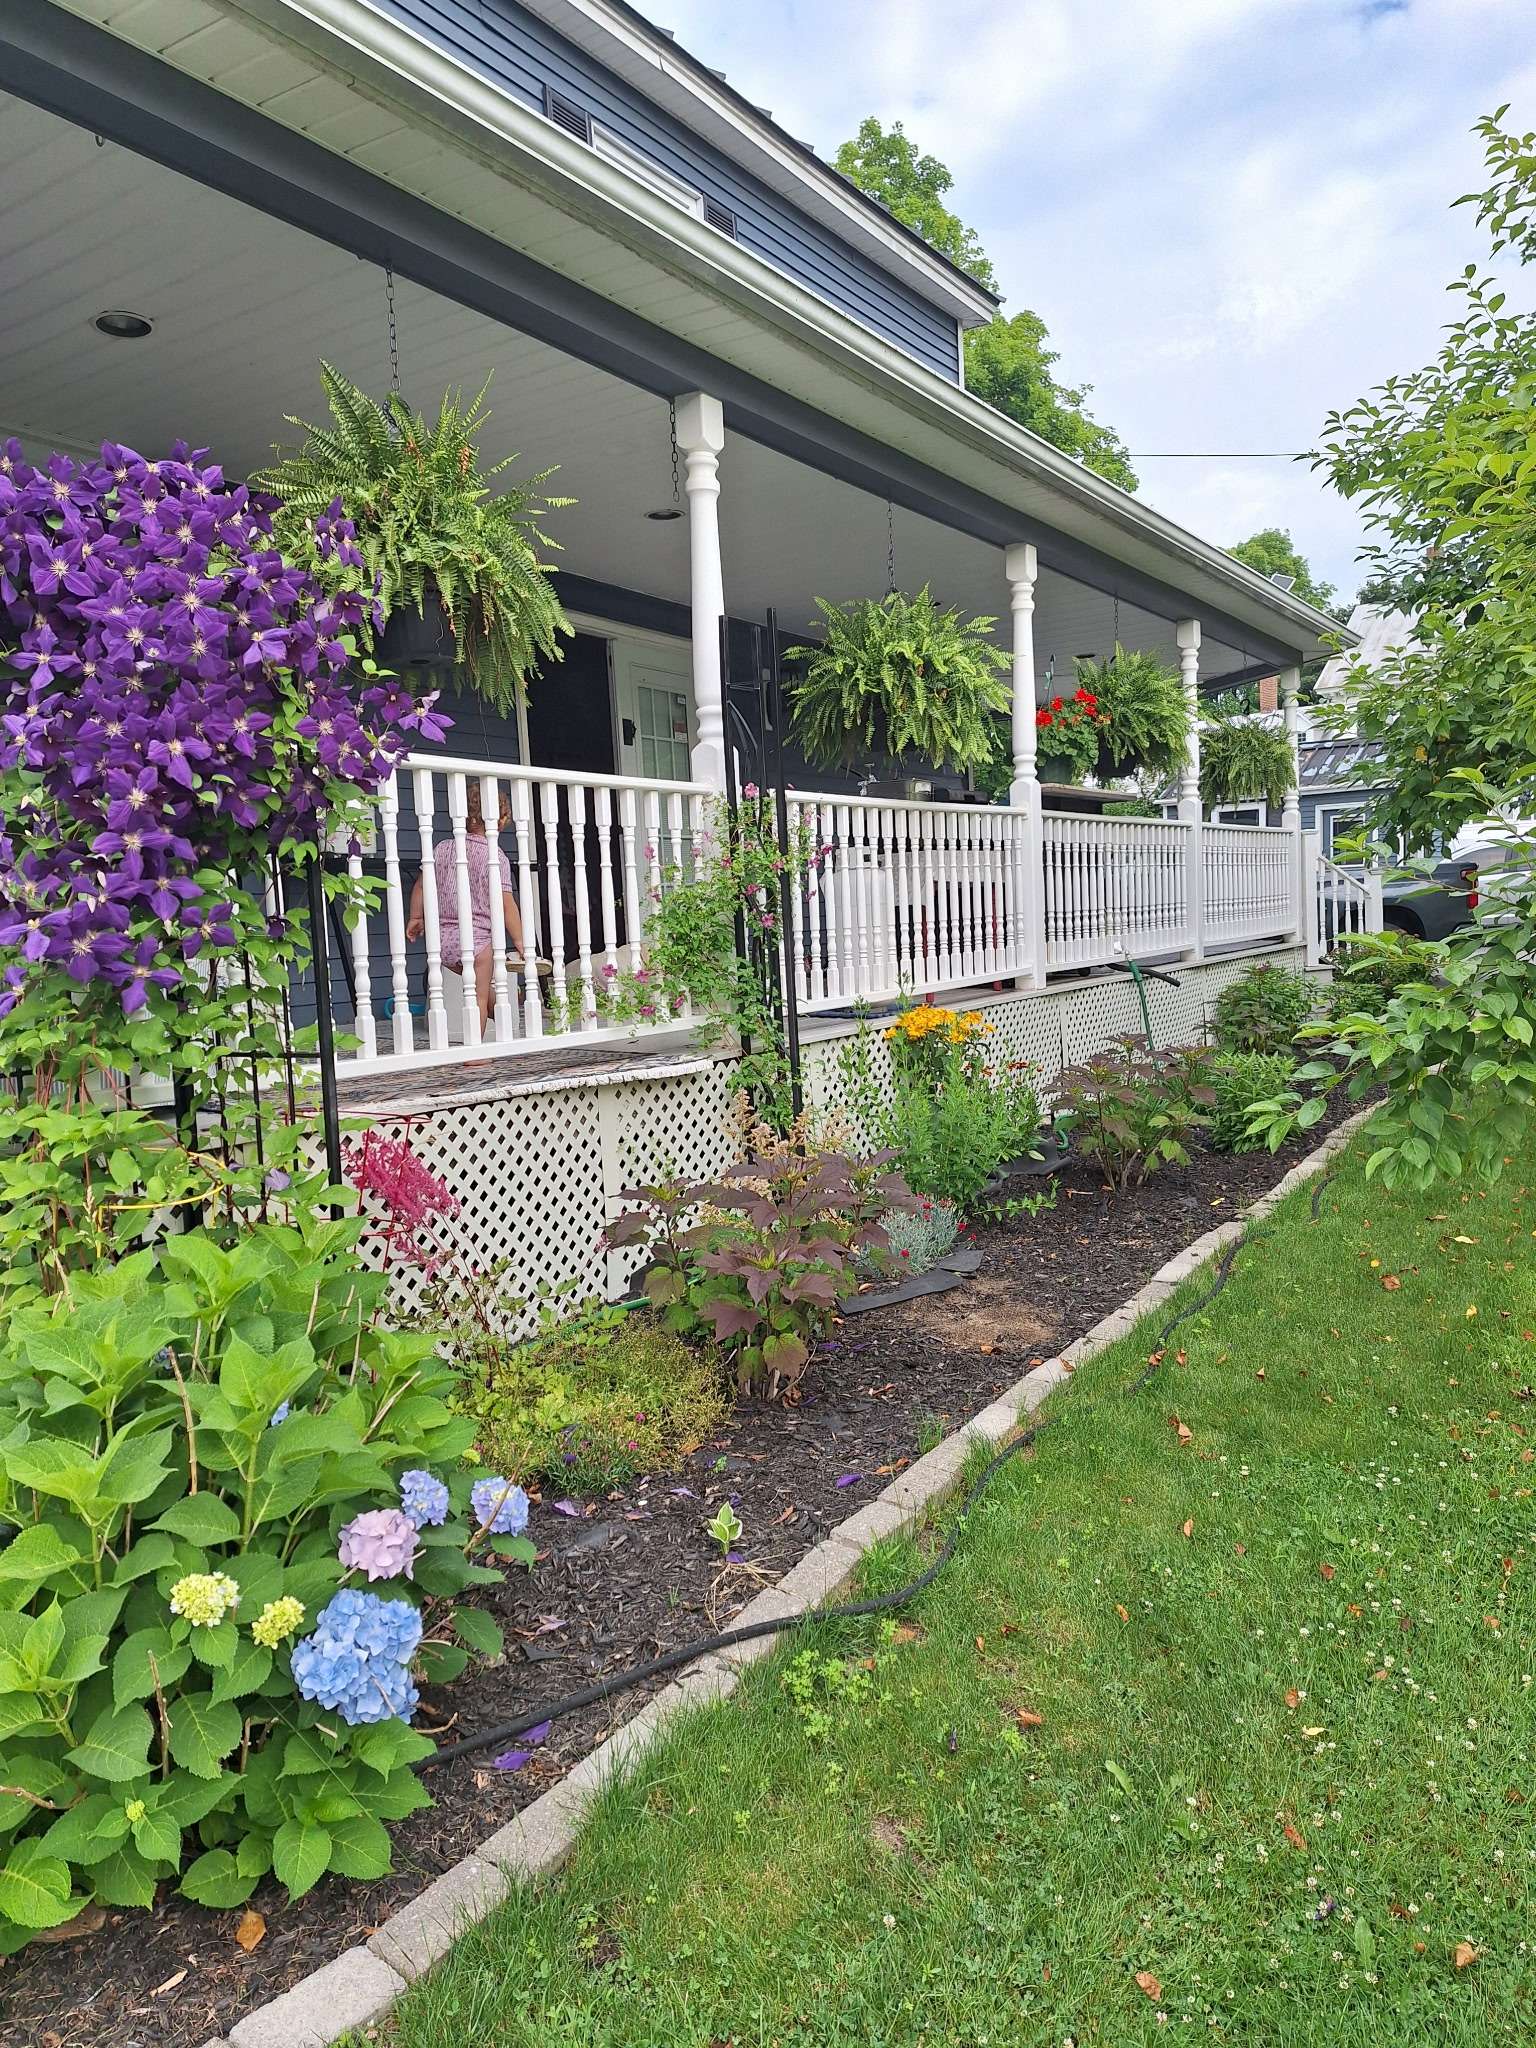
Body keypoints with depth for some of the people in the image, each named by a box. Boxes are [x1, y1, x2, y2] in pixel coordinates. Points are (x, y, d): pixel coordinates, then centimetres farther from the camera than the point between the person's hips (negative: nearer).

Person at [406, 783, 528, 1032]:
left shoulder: (442, 848, 7)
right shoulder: (496, 857, -10)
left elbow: (421, 885, 15)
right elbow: (505, 904, -15)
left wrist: (416, 918, 28)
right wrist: (520, 942, -11)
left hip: (442, 937, 6)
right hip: (475, 938, -6)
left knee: (481, 985, 27)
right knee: (479, 997, 3)